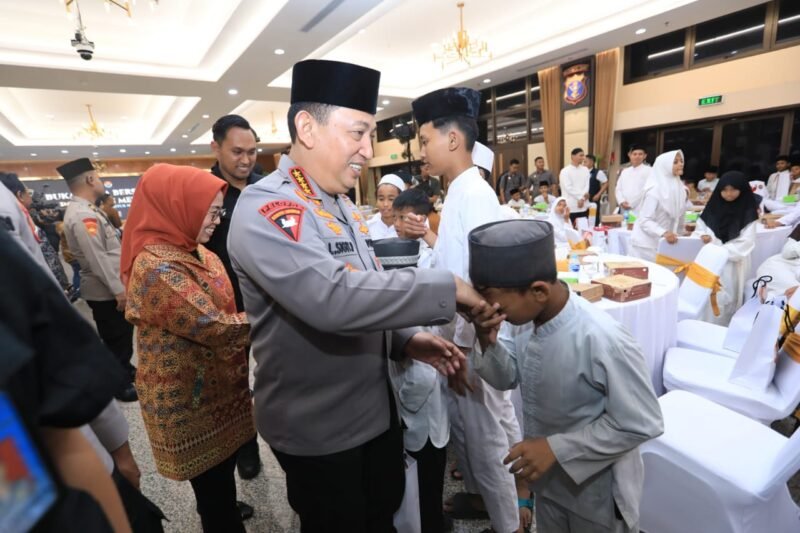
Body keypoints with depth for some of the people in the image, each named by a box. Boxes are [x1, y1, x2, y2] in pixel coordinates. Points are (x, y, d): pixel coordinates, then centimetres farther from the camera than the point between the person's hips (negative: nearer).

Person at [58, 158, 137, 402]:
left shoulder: (86, 210, 11)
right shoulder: (83, 215, -22)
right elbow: (98, 258, -26)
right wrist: (119, 290, -22)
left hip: (110, 288, 10)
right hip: (106, 291, -10)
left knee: (122, 334, 23)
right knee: (116, 338, 5)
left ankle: (123, 370, 41)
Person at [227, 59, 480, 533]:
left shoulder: (343, 206, 6)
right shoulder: (265, 209, -21)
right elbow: (333, 299, -36)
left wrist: (406, 340, -5)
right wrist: (447, 289, -29)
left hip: (375, 410, 7)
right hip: (317, 430, -7)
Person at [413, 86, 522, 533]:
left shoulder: (475, 194, -21)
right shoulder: (458, 192, 7)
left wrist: (464, 344, -18)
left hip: (473, 339, -9)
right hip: (457, 333, 9)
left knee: (488, 433, 12)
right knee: (463, 424, 25)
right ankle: (479, 494, 49)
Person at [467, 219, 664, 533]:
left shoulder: (604, 341, -34)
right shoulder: (528, 317, -16)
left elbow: (642, 424, -23)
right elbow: (510, 378, -4)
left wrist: (556, 447, -25)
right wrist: (489, 343, -23)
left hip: (597, 490, -5)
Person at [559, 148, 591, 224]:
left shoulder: (585, 170, 12)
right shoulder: (565, 171, -4)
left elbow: (587, 185, 4)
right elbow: (568, 188, -11)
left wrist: (582, 198, -12)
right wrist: (582, 195, -12)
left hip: (584, 206, 5)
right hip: (571, 207, -5)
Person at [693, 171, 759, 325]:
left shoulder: (748, 212, -3)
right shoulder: (713, 207, 4)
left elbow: (745, 242, -9)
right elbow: (699, 230, 7)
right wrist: (703, 237, -15)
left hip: (732, 264, -2)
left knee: (724, 298, -2)